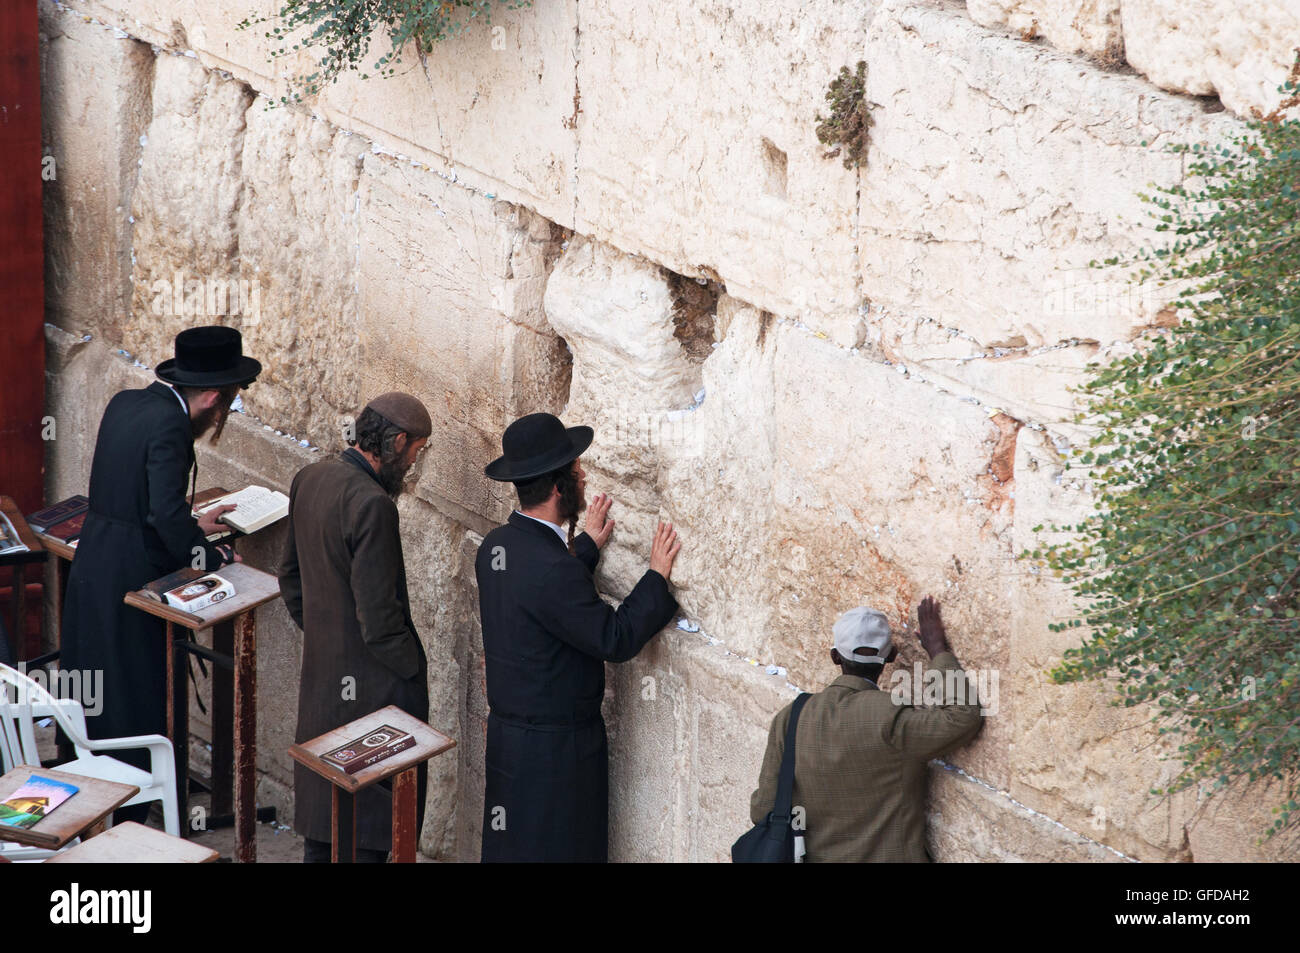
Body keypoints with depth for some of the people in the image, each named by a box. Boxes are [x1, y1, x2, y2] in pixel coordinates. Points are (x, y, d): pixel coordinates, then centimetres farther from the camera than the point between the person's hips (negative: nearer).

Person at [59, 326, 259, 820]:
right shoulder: (169, 424, -20)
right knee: (135, 703, 2)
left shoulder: (125, 403, 8)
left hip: (90, 568, 9)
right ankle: (130, 821, 8)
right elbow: (167, 513, -25)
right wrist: (208, 553, -10)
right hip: (129, 576, -9)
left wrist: (190, 524, 22)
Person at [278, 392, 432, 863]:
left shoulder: (308, 479, 2)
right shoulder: (372, 504, -25)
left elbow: (291, 577, 14)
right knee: (371, 813, 3)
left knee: (323, 794, 19)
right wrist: (413, 668, -10)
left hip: (319, 672, 9)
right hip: (370, 680, -9)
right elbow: (379, 617, -23)